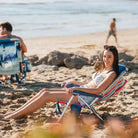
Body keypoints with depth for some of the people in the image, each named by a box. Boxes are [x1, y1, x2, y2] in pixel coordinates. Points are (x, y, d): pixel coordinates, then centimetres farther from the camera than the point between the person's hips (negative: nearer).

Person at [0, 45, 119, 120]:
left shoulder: (112, 74, -10)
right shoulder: (103, 70, 19)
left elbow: (97, 90, -22)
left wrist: (77, 88, -24)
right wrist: (74, 82, 23)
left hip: (83, 97, -9)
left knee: (46, 95, -15)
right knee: (44, 91, -3)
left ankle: (14, 116, -13)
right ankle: (15, 112, -5)